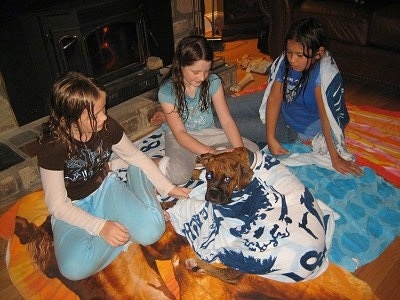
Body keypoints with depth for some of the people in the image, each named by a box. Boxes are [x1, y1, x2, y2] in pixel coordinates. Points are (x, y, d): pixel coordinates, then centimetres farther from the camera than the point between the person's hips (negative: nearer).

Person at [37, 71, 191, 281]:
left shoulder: (108, 127, -15)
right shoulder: (52, 147, -25)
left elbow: (136, 156, 2)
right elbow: (57, 204, -19)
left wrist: (168, 188, 2)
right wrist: (100, 226, -29)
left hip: (106, 187, 3)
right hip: (72, 209, -2)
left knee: (152, 232, -23)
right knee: (75, 268, -31)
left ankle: (136, 177, 5)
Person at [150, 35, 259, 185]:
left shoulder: (213, 82, -9)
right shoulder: (167, 91, -18)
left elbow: (227, 121, -10)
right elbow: (180, 133, -22)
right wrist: (212, 153, -36)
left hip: (208, 133, 5)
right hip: (182, 138, -5)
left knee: (252, 150, -14)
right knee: (178, 175, -36)